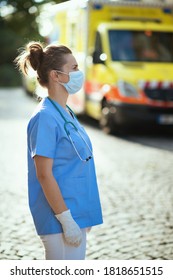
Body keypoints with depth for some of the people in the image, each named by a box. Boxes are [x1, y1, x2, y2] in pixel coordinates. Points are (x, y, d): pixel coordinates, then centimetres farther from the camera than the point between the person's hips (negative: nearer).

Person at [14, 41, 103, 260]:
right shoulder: (45, 117, -17)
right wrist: (66, 220, -20)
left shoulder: (66, 113, 12)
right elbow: (44, 175, -20)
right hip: (59, 218, -9)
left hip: (77, 214, 9)